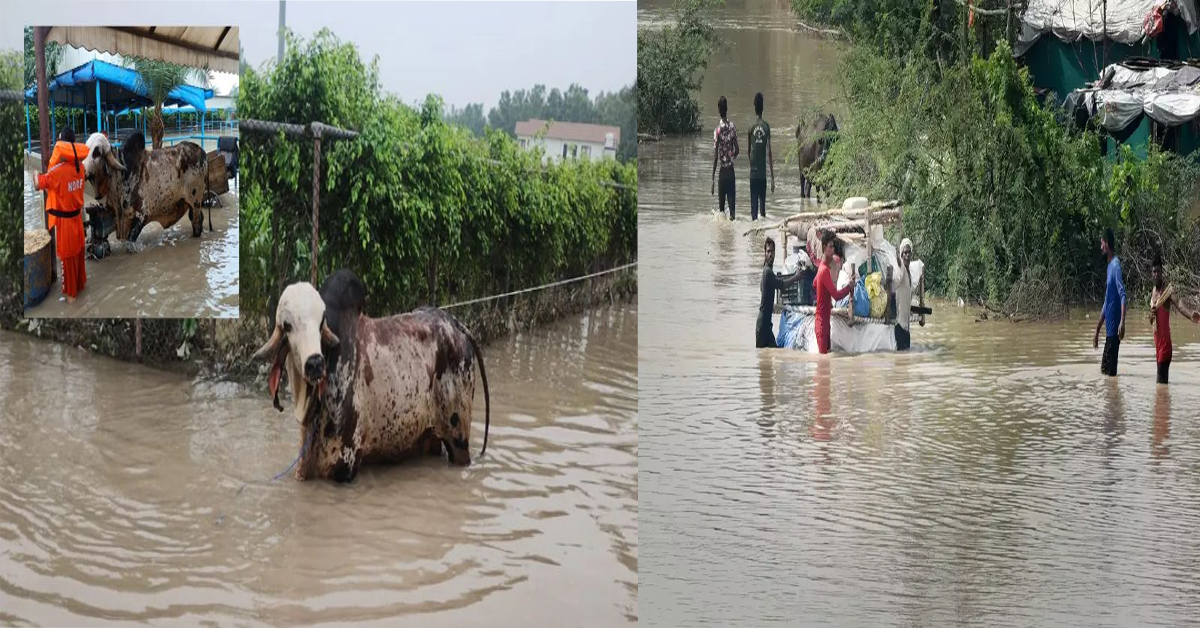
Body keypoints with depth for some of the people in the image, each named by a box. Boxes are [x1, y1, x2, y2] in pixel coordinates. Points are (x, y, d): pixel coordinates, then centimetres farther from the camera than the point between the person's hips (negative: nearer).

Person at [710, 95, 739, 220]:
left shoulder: (718, 130, -12)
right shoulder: (732, 127, -2)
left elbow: (715, 156, -12)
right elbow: (737, 150, 5)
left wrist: (713, 178, -8)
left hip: (722, 170, -3)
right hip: (731, 169, 3)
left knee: (722, 202, 7)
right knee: (731, 198, 3)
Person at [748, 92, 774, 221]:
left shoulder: (751, 127, -3)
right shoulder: (767, 127, -4)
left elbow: (749, 150, 6)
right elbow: (769, 153, -5)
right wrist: (772, 178, 0)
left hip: (753, 173, 0)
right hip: (763, 173, 0)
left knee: (754, 202, 0)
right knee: (763, 201, 7)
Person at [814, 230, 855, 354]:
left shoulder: (822, 268, 11)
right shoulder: (825, 270, -20)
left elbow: (814, 285, 29)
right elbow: (836, 295, -26)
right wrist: (849, 286, -30)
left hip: (824, 320, 11)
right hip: (822, 322, -11)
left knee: (826, 352, 13)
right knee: (823, 353, -10)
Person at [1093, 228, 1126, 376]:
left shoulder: (1116, 265, -11)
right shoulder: (1109, 266, 18)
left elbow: (1123, 296, -22)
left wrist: (1122, 322, -33)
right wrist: (1097, 330, 26)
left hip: (1114, 329, -10)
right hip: (1108, 329, 10)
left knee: (1111, 373, -9)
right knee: (1104, 370, 13)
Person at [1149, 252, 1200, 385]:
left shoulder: (1167, 291, -10)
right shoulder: (1152, 294, 13)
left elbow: (1179, 307, -27)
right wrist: (1151, 315, -5)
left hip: (1165, 335, -7)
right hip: (1156, 334, 8)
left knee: (1162, 374, -12)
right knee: (1159, 370, 11)